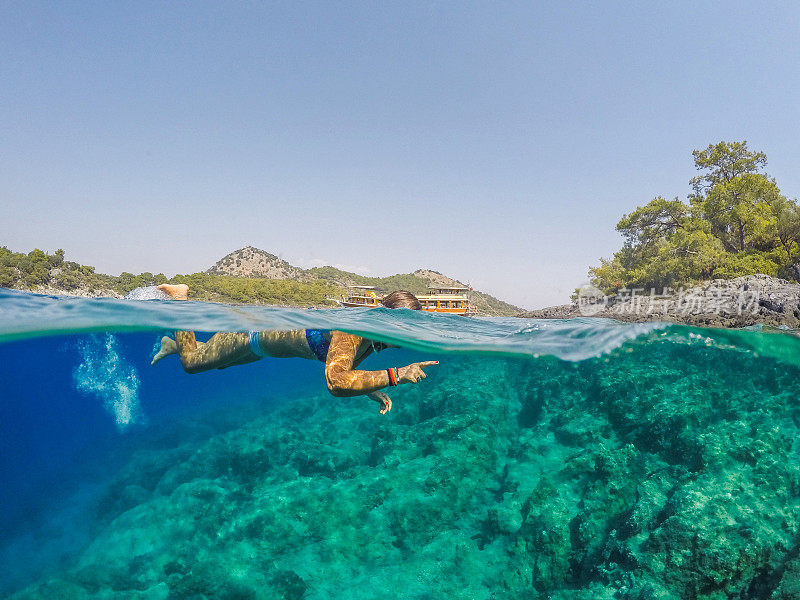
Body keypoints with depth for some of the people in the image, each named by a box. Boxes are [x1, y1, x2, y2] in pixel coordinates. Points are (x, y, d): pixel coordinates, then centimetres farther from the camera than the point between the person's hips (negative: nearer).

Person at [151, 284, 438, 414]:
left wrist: (375, 391, -14)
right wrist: (396, 375, -57)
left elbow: (347, 369, 1)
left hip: (277, 322, 8)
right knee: (191, 361, 17)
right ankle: (179, 296, 35)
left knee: (214, 362, 32)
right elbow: (336, 382, -58)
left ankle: (171, 344, 57)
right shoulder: (352, 331, -41)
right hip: (255, 329, -7)